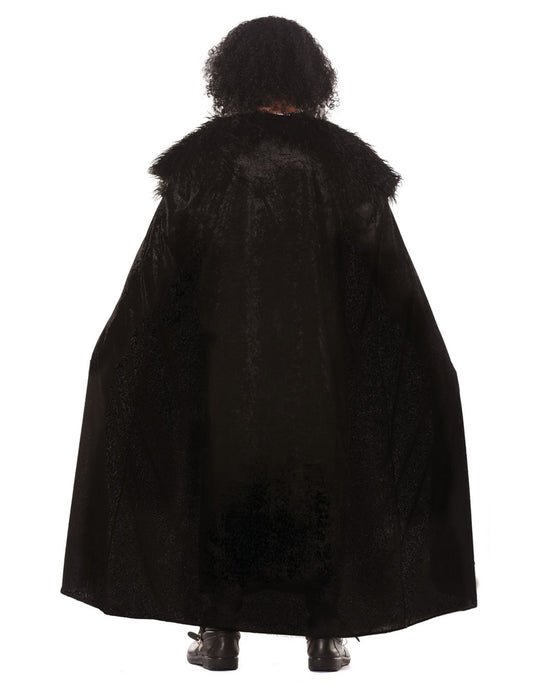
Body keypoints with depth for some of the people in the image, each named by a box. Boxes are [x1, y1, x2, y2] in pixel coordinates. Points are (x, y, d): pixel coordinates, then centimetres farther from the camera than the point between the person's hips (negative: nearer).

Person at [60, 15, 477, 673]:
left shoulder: (202, 157, -3)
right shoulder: (345, 160, -2)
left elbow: (158, 276, -4)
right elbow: (392, 280, -2)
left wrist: (118, 353, 8)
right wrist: (430, 364, 8)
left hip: (223, 359, 0)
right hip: (320, 365, 1)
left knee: (221, 480, 14)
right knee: (320, 488, 14)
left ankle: (219, 634, 20)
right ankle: (325, 636, 21)